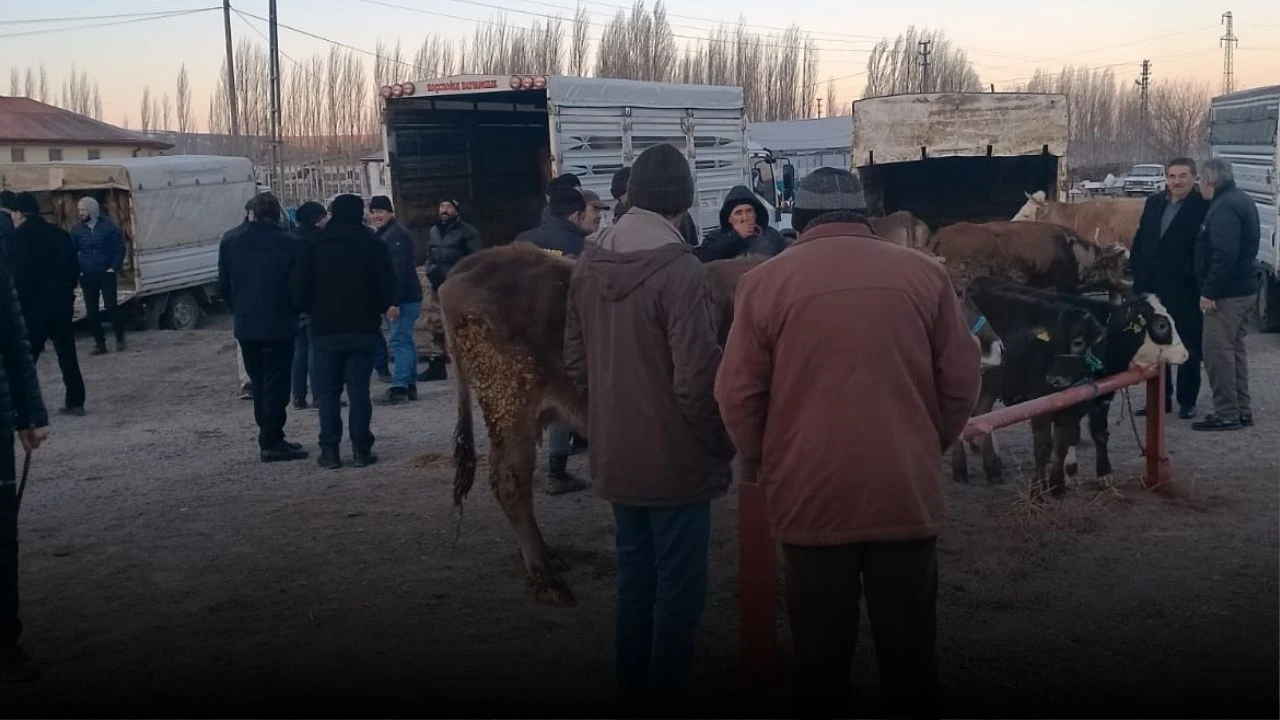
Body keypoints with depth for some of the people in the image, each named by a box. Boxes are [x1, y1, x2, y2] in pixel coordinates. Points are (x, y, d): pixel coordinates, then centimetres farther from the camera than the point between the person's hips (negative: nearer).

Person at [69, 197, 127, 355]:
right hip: (87, 276, 3)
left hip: (106, 273, -3)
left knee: (111, 306, -9)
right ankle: (100, 343, 10)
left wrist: (115, 267, -9)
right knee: (91, 310, 3)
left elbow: (120, 247, -1)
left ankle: (120, 338, 7)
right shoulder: (76, 229, 5)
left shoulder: (108, 226, -3)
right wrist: (77, 270, -4)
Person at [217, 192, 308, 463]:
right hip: (279, 325, -4)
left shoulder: (231, 244, 0)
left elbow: (224, 286, 5)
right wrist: (293, 311, 11)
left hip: (246, 326, 4)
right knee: (276, 384, 1)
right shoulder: (289, 245, -11)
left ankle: (269, 439, 20)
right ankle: (272, 442, 0)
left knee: (260, 384, 14)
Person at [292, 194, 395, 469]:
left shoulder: (315, 245, 1)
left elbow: (299, 287, 0)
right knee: (359, 389, 3)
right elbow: (388, 287, -2)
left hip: (325, 329, 0)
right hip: (362, 328, 0)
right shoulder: (372, 244, 0)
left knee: (327, 391, 6)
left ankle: (330, 450, 3)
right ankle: (361, 449, 0)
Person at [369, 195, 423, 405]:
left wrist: (394, 301, -26)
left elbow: (400, 270, -22)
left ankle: (400, 386, -17)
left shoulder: (396, 234, -13)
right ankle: (410, 385, 15)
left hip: (403, 299, -11)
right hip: (398, 299, 11)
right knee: (405, 341, 11)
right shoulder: (382, 234, 20)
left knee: (400, 341, -14)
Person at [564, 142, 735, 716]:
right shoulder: (680, 271, -21)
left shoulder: (588, 264, 2)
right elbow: (697, 381, -22)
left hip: (615, 457, 7)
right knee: (678, 589, 6)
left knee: (634, 578, 20)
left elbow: (575, 360, 8)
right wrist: (721, 446, -7)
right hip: (675, 459, -7)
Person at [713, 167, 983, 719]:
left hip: (811, 496, -1)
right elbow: (962, 380, 4)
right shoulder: (924, 273, 3)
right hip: (907, 493, 2)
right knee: (908, 651, 14)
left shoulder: (764, 281, -2)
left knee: (821, 654, 12)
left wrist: (764, 466, 13)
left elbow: (737, 395, -3)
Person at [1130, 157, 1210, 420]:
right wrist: (1138, 274, 5)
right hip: (1153, 289, 6)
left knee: (1188, 348, 5)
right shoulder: (1153, 203, 10)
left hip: (1185, 291, -6)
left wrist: (1194, 278, -17)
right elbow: (1140, 240, 13)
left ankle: (1187, 401, 14)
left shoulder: (1203, 206, -9)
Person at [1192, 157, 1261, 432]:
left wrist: (1210, 292, -23)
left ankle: (1226, 414, -2)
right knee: (1234, 350, 16)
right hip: (1243, 288, 10)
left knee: (1218, 352, -6)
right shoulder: (1241, 201, 15)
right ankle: (1241, 410, 22)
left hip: (1226, 293, -10)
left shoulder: (1224, 208, -18)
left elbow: (1225, 254, -26)